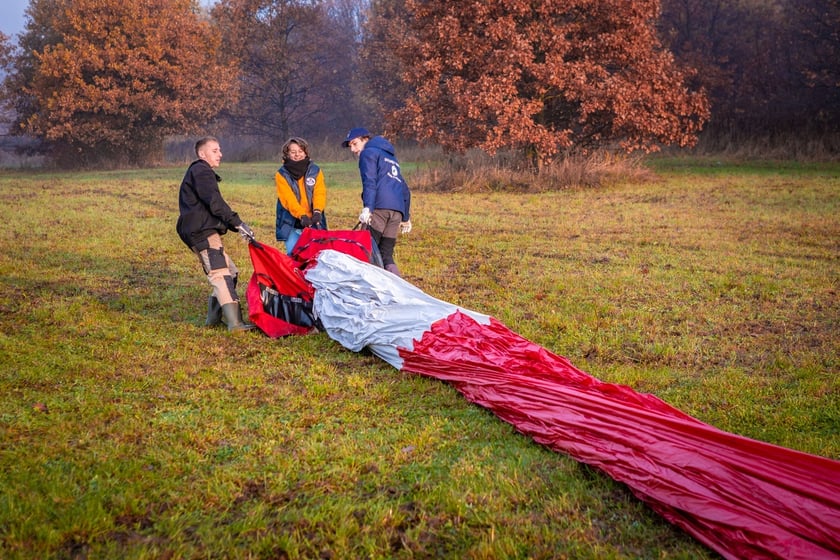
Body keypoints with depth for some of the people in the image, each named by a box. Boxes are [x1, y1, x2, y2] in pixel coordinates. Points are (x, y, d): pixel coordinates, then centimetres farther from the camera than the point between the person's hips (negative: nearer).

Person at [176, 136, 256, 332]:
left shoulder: (197, 172, 29)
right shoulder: (201, 171, -5)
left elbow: (210, 203, 29)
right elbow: (214, 202, -18)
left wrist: (235, 225, 21)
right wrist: (237, 223, -23)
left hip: (202, 231, 11)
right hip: (203, 232, -11)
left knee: (230, 272, 14)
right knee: (221, 275, -19)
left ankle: (214, 317, 17)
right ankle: (235, 323, -27)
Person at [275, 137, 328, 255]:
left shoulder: (315, 171, 8)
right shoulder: (282, 174, 2)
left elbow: (320, 193, -5)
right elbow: (288, 198, -11)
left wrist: (317, 211, -25)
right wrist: (301, 215, -27)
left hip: (313, 224, 1)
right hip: (291, 225, -1)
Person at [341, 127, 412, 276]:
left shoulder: (368, 153, 9)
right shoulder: (391, 158, 34)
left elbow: (370, 182, -8)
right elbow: (405, 189, 34)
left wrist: (367, 208, -19)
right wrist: (406, 218, 35)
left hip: (380, 207, -7)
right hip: (398, 210, 7)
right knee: (386, 254, 6)